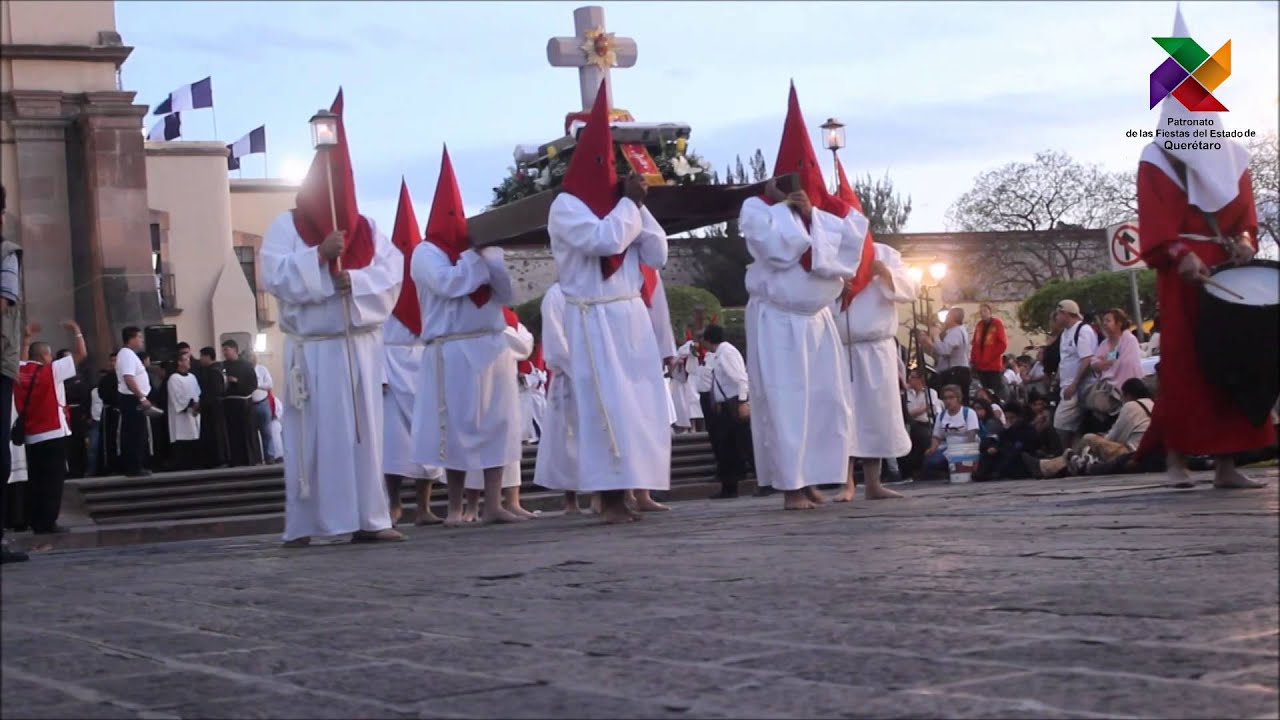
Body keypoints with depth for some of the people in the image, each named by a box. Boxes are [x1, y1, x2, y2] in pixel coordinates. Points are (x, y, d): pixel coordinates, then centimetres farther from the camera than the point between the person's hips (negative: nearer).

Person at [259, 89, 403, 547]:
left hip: (360, 346, 3)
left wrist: (354, 280, -18)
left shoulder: (365, 227, 12)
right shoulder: (286, 226, 2)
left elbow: (392, 273, 0)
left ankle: (369, 519, 3)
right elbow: (274, 277, -11)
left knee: (364, 433, 2)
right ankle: (301, 526, -1)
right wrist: (320, 255, -20)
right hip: (311, 349, -3)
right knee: (311, 436, -4)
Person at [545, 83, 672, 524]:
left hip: (631, 318, 7)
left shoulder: (617, 207, 16)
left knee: (640, 406, 3)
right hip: (594, 321, -7)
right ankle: (610, 498, -7)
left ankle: (633, 490, 7)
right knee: (607, 408, -9)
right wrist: (628, 201, -6)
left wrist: (638, 207, 3)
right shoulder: (567, 206, -5)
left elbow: (657, 255, 11)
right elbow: (606, 239, -22)